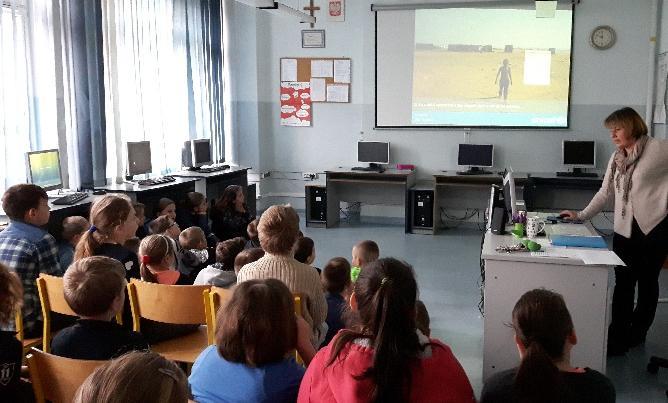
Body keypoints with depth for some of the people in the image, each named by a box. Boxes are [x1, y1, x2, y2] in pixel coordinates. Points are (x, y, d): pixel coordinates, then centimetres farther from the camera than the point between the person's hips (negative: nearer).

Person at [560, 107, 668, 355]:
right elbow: (606, 193, 16)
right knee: (623, 284, 2)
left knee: (647, 282, 9)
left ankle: (637, 332, 24)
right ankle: (618, 338, 7)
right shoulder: (616, 158, 12)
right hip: (625, 229, 5)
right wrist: (581, 215, 10)